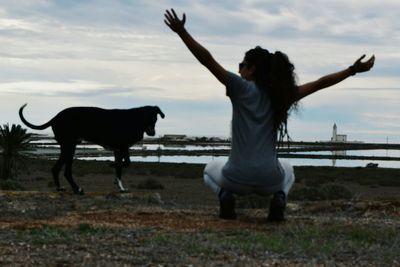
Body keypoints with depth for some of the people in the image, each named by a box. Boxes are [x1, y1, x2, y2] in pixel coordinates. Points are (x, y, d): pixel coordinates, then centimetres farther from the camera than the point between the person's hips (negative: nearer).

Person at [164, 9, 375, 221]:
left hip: (237, 179, -2)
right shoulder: (282, 94, 4)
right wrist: (353, 70, 21)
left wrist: (181, 32, -12)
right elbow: (320, 83, 10)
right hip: (270, 181, 2)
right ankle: (279, 198, 4)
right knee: (287, 170, 40)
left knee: (210, 169, 35)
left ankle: (225, 194, 0)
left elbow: (207, 60, -12)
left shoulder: (241, 88, -5)